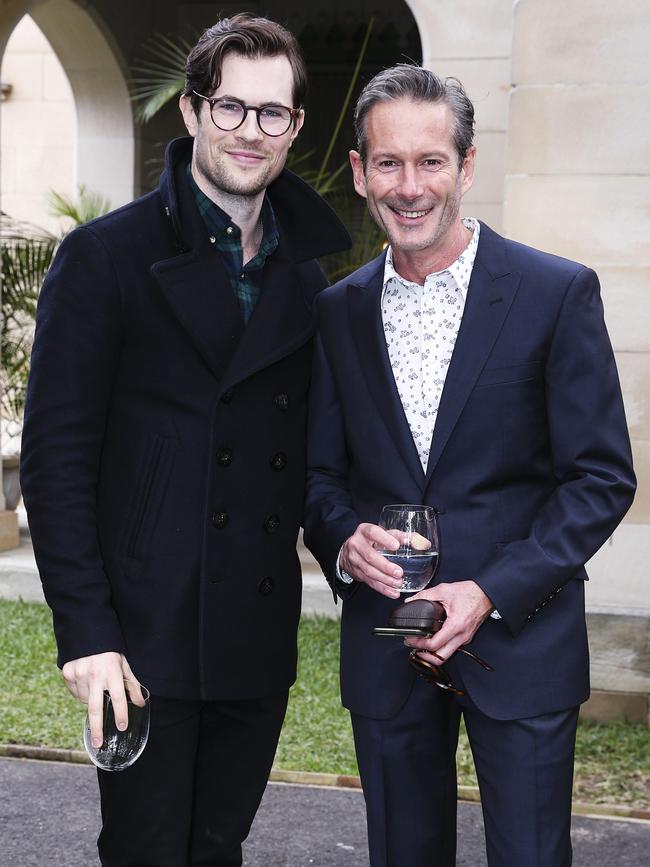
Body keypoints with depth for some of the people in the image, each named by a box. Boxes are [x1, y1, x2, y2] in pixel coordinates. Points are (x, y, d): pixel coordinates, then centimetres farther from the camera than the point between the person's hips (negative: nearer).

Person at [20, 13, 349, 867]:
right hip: (146, 636, -5)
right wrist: (85, 632, -14)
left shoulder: (303, 276, 12)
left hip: (260, 637, 5)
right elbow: (56, 455, -9)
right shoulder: (106, 256, -5)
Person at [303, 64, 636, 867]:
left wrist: (491, 592, -15)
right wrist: (344, 542, -11)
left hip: (520, 640, -3)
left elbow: (602, 476, -7)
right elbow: (320, 471, 12)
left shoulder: (557, 293, -6)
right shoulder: (338, 311, 6)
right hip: (384, 645, 3)